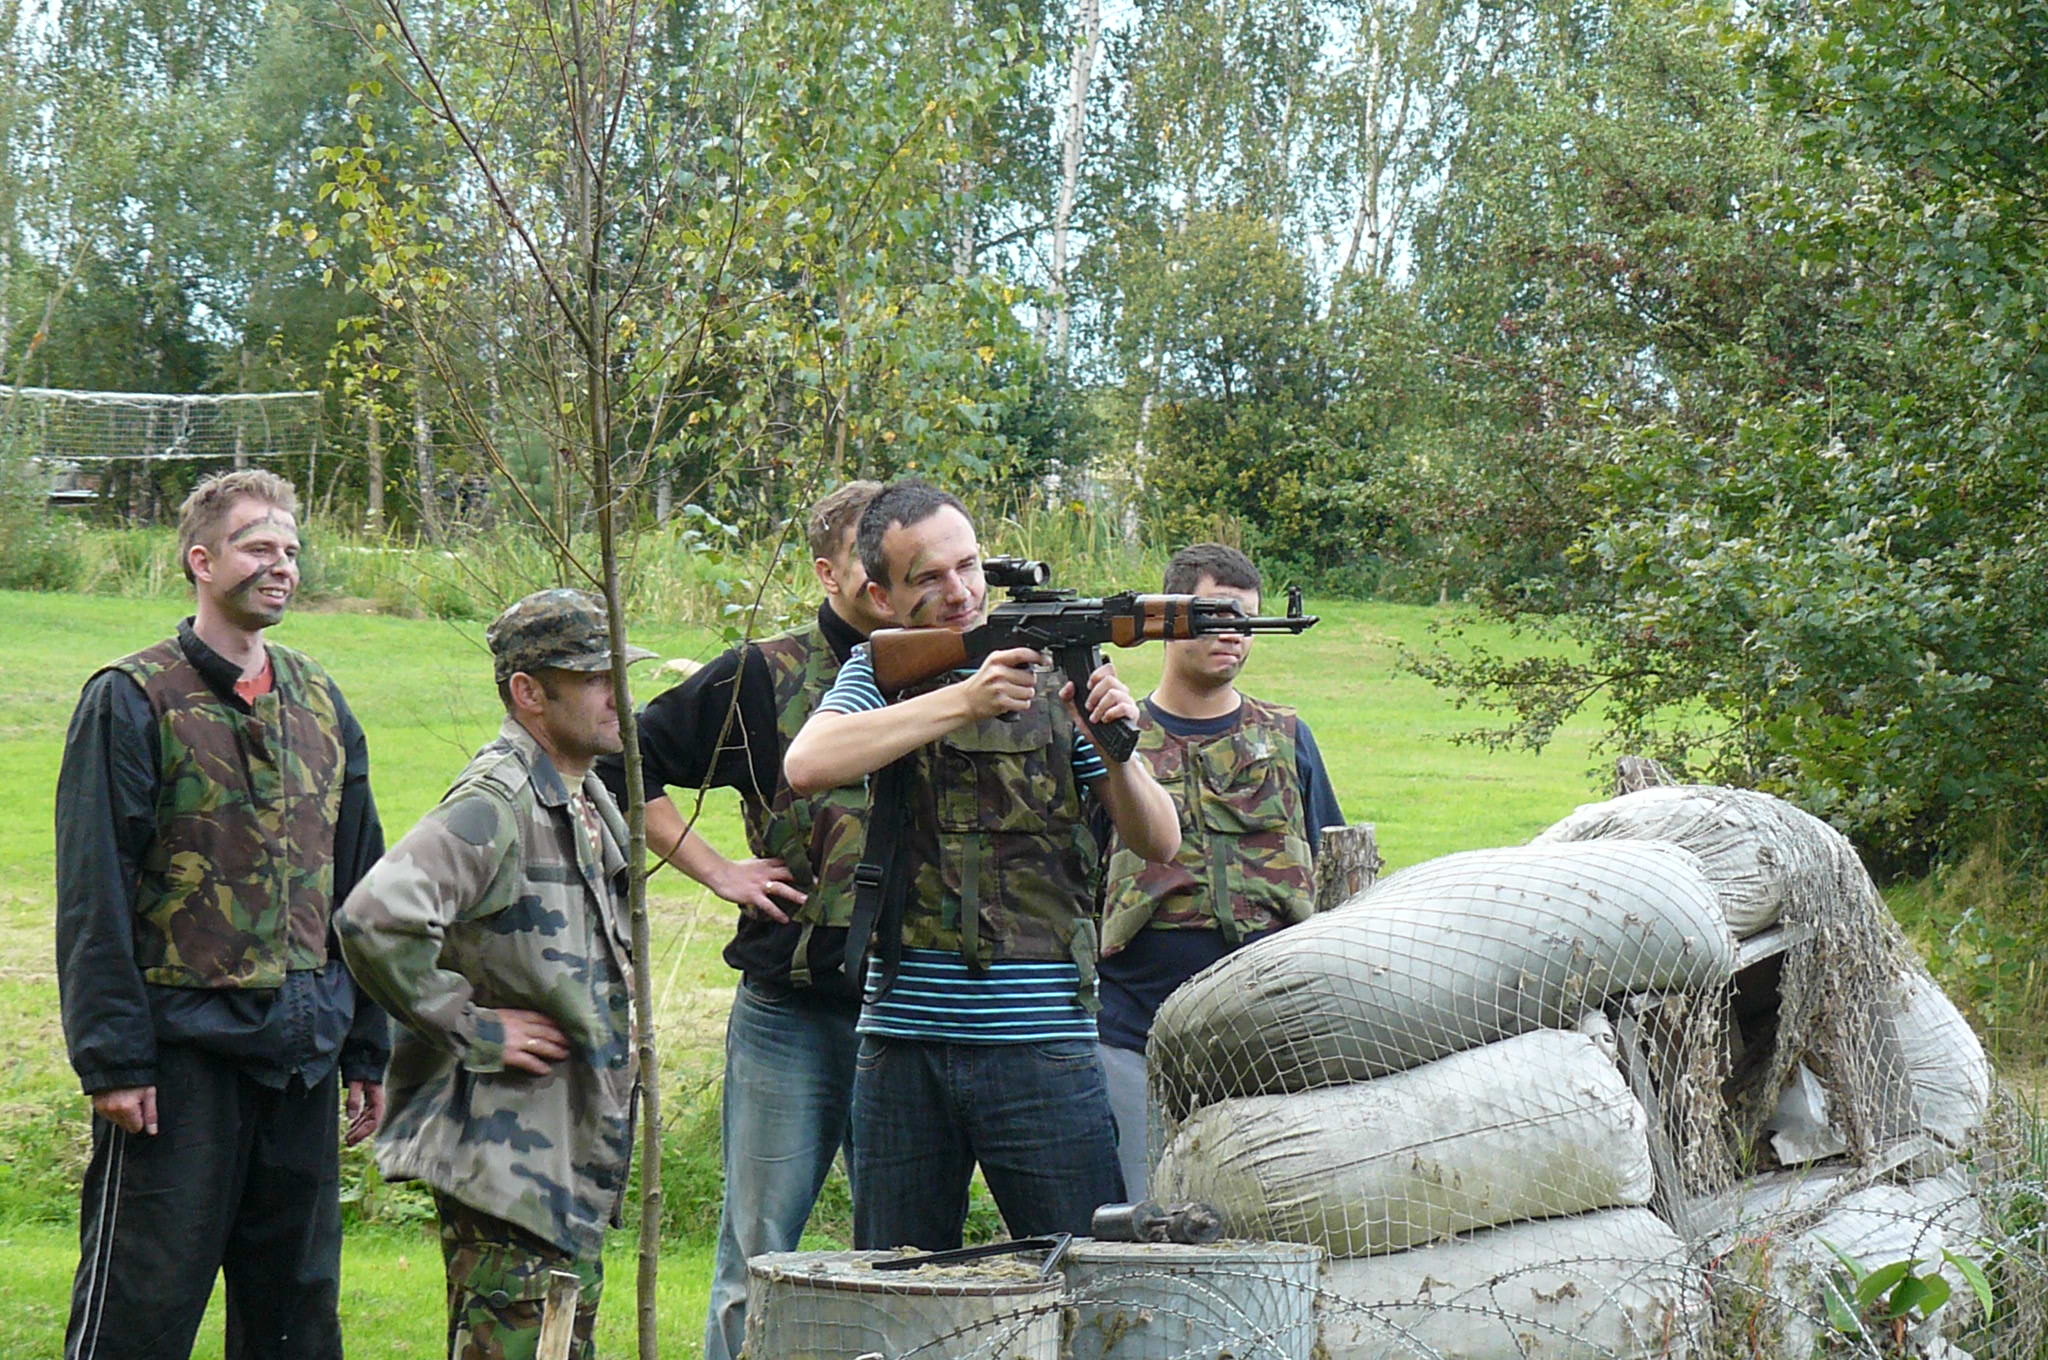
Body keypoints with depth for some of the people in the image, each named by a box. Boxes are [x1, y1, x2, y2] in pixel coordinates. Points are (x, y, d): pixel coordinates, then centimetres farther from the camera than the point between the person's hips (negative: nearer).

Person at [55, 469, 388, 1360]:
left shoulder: (319, 704, 13)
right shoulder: (134, 701, -5)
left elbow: (359, 891, 17)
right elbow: (94, 896, -9)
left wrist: (366, 1051, 14)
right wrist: (112, 1058, -14)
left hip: (301, 1052, 6)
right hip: (182, 1048, -6)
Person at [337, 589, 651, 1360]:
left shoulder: (589, 804, 14)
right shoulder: (493, 805, -17)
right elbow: (375, 920, -32)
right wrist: (470, 1028, -22)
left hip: (577, 1147, 10)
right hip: (505, 1148, -10)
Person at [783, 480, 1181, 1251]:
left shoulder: (1056, 673, 4)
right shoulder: (877, 674, 8)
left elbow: (1160, 843, 2)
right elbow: (806, 766, -15)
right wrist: (962, 702, -21)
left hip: (1039, 1046, -1)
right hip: (902, 1042, 2)